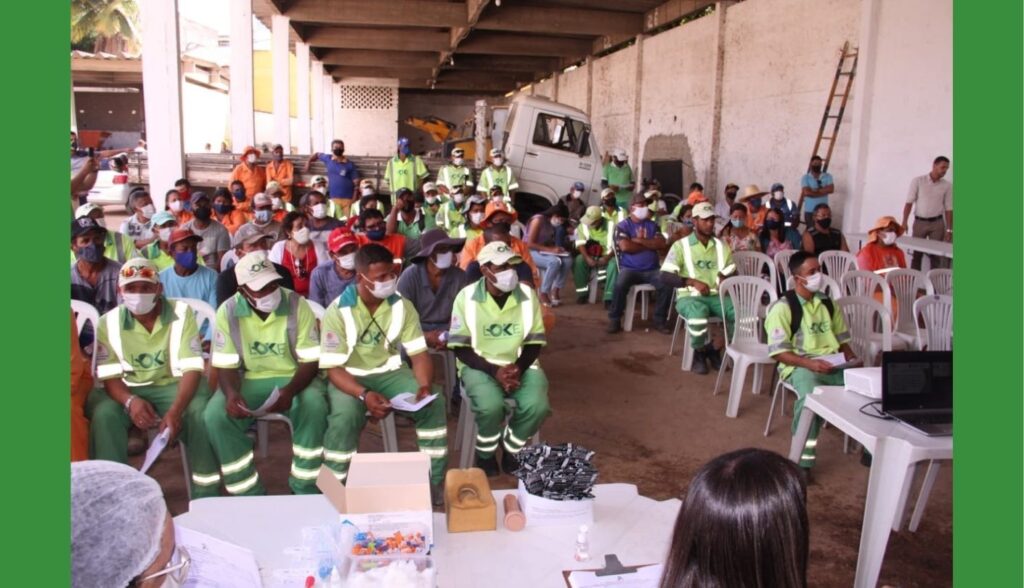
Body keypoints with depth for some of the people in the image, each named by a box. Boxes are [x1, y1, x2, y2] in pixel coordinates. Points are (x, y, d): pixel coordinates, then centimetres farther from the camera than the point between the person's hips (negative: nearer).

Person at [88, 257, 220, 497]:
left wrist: (176, 410, -33)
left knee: (199, 413, -31)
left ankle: (206, 497, -15)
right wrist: (130, 401, -29)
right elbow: (109, 376, -5)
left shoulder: (181, 313, -10)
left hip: (173, 385, -2)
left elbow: (192, 369, -16)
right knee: (104, 415, -29)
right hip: (128, 389, 2)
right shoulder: (108, 322, -4)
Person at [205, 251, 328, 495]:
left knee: (314, 406, -33)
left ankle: (305, 491, -15)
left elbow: (310, 361, -11)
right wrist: (231, 393, -27)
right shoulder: (228, 312, -8)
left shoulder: (296, 305, -12)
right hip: (248, 380, 2)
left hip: (293, 377, -1)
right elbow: (226, 365, -4)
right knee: (215, 415, -27)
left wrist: (290, 391, -31)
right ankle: (248, 494, -11)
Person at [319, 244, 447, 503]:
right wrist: (364, 395, -34)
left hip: (390, 373, 3)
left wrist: (424, 385, -25)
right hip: (349, 377, -3)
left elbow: (419, 354, -3)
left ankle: (434, 482, -6)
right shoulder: (338, 312, -16)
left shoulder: (402, 306, -4)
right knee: (345, 417, -36)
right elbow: (333, 368, -17)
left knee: (434, 403, -22)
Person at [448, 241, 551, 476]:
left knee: (537, 405, -26)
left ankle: (511, 452, 5)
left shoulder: (527, 295, -3)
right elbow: (461, 348, -8)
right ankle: (485, 454, 1)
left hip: (520, 364, 2)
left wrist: (518, 368, -17)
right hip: (479, 365, -2)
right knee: (490, 405, -33)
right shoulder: (467, 297, -10)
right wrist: (495, 371, -20)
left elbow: (534, 342, 3)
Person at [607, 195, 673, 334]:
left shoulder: (652, 225, 16)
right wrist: (650, 245, -2)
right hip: (629, 268, -3)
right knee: (620, 285, -33)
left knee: (667, 285, -25)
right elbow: (625, 246, -13)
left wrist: (640, 240, -9)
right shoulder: (623, 226, 3)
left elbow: (661, 244, 0)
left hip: (651, 270, 3)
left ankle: (660, 320, -8)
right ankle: (614, 319, -13)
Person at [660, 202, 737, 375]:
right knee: (697, 315, -39)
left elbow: (733, 274, 13)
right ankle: (708, 349, -5)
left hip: (717, 296, 4)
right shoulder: (681, 245, 0)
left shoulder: (722, 245, 14)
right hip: (690, 296, -4)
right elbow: (665, 276, -8)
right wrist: (692, 282, -20)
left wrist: (726, 278, -11)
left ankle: (702, 352, -4)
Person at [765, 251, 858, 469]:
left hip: (833, 364, 6)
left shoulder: (828, 304, 14)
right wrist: (810, 363, -22)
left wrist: (851, 358, -1)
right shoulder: (783, 308, -6)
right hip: (799, 365, -6)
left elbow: (842, 339, 20)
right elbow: (778, 352, -10)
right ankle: (803, 458, -25)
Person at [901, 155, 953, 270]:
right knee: (916, 253, 2)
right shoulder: (917, 181, -2)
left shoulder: (947, 186, 3)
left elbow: (949, 209, 5)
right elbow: (909, 202, -4)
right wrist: (904, 222, -12)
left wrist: (949, 229, 1)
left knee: (936, 254, 1)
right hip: (919, 222, -1)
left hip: (937, 223, 1)